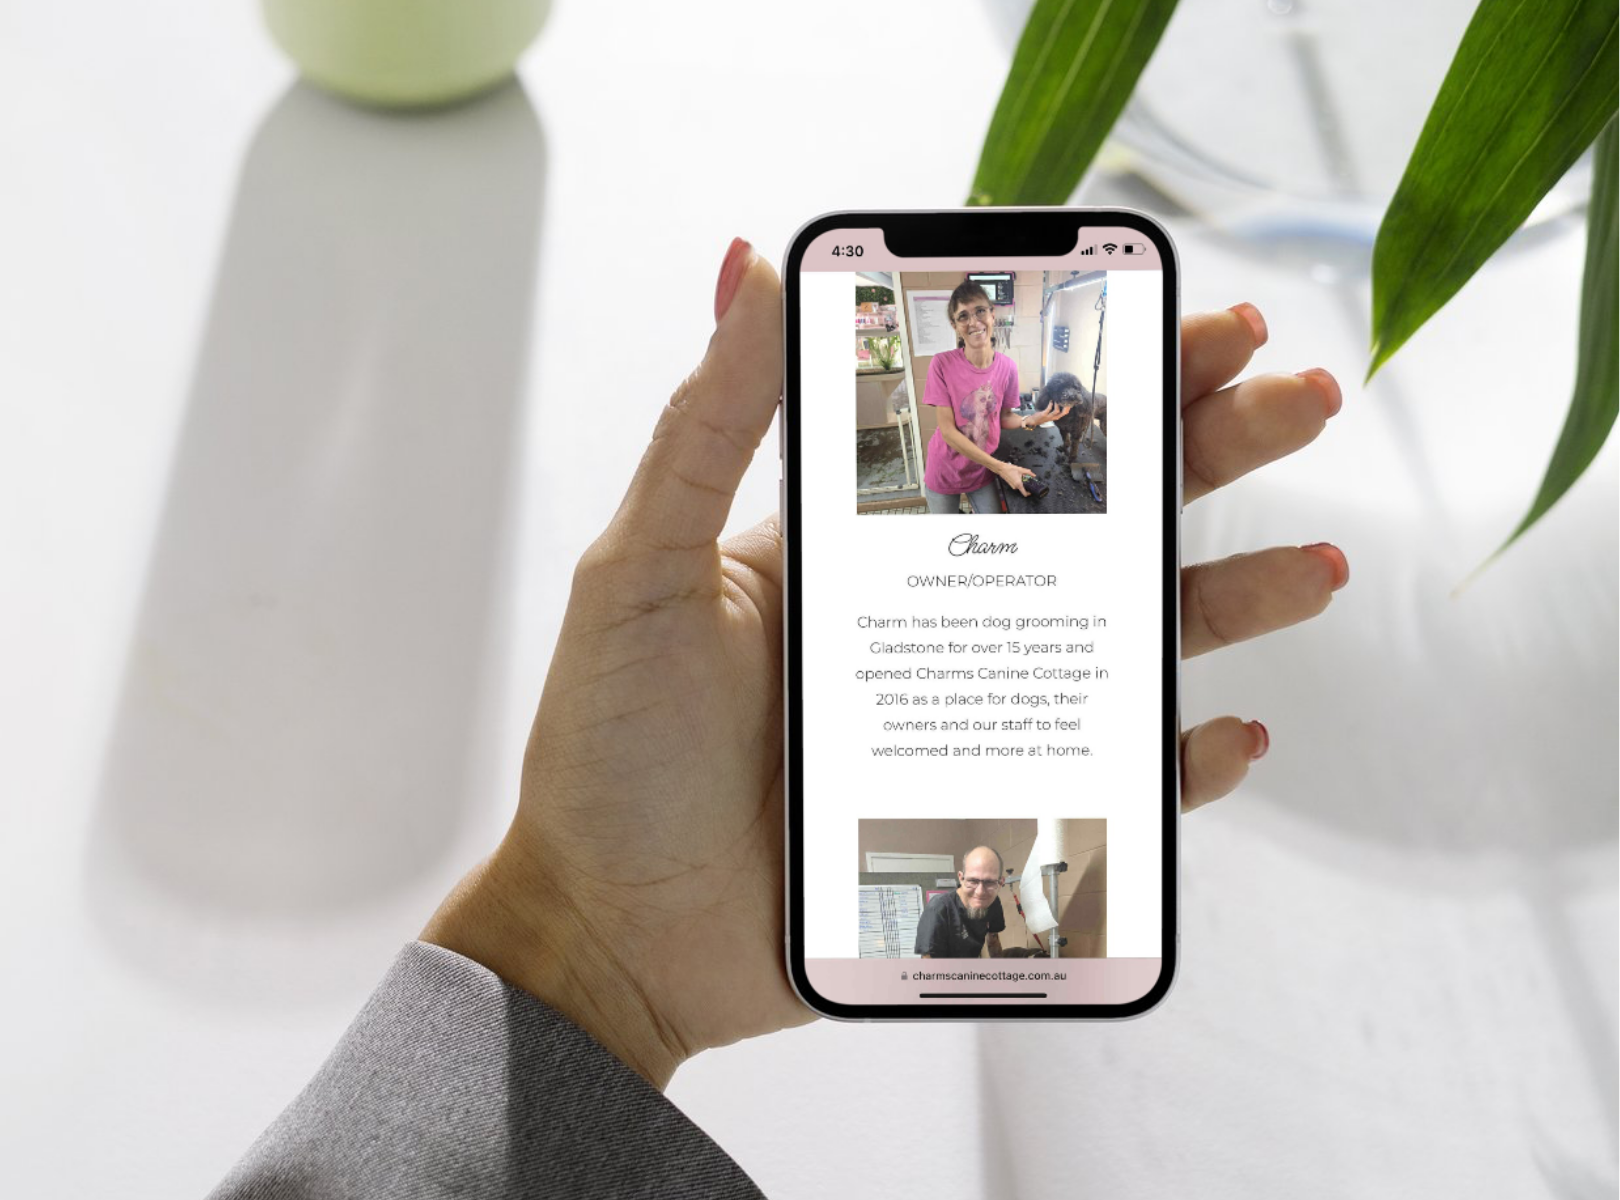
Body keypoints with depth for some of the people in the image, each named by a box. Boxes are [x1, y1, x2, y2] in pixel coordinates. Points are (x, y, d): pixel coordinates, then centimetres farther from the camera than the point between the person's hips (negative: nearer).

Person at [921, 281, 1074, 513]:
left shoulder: (1007, 367, -10)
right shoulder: (942, 364, -20)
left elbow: (1003, 417, 4)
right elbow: (948, 431, -20)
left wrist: (1029, 420, -19)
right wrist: (1001, 468, -24)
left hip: (983, 470, 3)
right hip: (944, 473, -3)